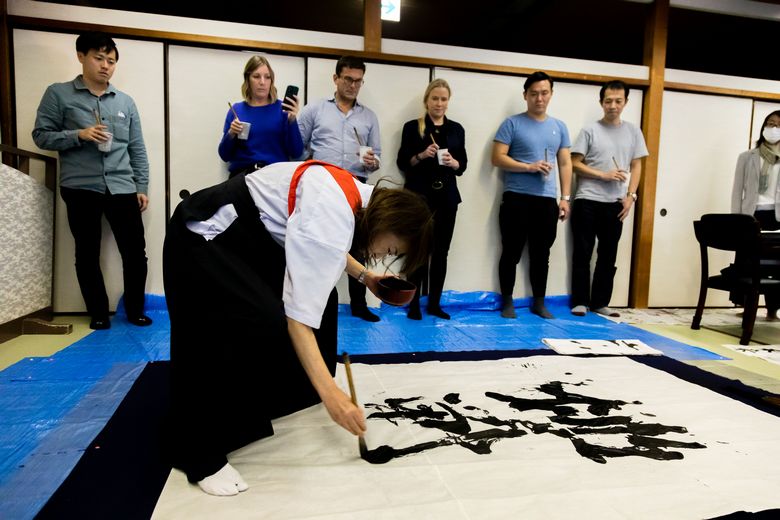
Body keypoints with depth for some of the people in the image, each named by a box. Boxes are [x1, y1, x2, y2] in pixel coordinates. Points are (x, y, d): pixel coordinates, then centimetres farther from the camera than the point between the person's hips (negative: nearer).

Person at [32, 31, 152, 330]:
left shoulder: (126, 102, 10)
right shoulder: (58, 94, 2)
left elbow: (137, 149, 10)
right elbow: (41, 136, 1)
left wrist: (142, 187, 6)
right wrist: (78, 135, -15)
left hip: (121, 188, 2)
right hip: (80, 189, -2)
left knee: (135, 252, 1)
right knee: (87, 254, 8)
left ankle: (135, 310, 17)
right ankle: (98, 313, 21)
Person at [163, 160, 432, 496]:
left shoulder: (362, 197, 0)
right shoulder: (331, 218, -31)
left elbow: (319, 246, 20)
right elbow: (298, 312, -35)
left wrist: (364, 276, 11)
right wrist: (329, 392, -37)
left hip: (251, 236, 10)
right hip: (205, 238, -10)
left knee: (319, 295, 11)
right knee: (260, 325, -24)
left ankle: (294, 393, 33)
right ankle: (200, 456, -8)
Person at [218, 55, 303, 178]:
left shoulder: (282, 108, 4)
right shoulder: (236, 109, 9)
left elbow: (296, 153, -4)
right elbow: (224, 156, 8)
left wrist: (292, 121, -14)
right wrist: (231, 134, -9)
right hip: (242, 173, 1)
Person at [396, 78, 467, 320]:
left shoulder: (456, 129, 12)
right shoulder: (412, 127, 3)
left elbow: (463, 165, 12)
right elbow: (402, 163, 0)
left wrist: (453, 163, -10)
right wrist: (422, 155, -16)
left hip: (447, 196, 3)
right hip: (419, 196, -3)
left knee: (441, 251, 4)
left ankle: (435, 303, 14)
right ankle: (414, 303, 5)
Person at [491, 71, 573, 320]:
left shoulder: (559, 127, 13)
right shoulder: (512, 123, 0)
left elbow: (565, 164, 13)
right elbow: (498, 158, -7)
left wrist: (565, 198, 5)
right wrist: (528, 167, -17)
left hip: (547, 200, 4)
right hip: (516, 198, -3)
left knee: (541, 254, 10)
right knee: (512, 253, 3)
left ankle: (539, 303, 21)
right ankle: (507, 302, 15)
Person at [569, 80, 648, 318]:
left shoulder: (633, 131, 10)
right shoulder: (590, 130, 1)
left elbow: (636, 166, 11)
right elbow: (574, 164, -3)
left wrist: (630, 196, 0)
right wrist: (604, 175, -12)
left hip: (615, 203, 3)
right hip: (587, 201, -3)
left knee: (608, 255, 7)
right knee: (582, 254, 1)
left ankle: (600, 302, 17)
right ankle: (580, 301, 10)